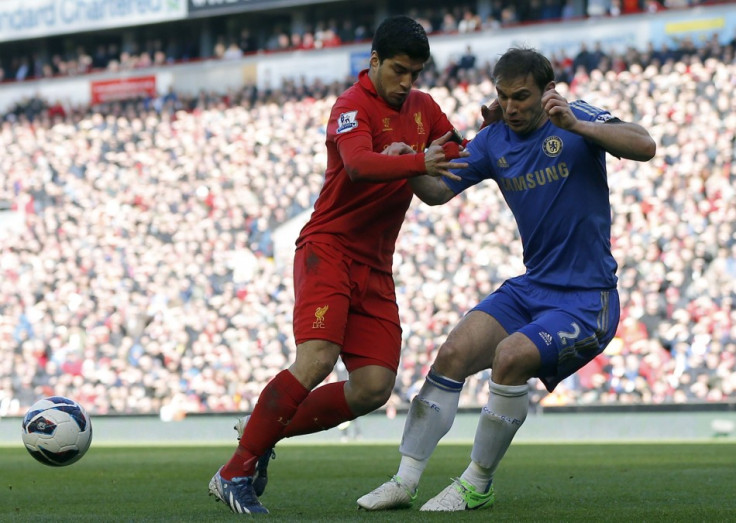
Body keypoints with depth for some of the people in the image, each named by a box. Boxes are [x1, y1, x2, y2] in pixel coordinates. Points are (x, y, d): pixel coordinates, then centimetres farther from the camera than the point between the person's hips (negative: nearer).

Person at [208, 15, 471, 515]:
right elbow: (358, 163, -30)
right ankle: (234, 473, -17)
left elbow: (460, 156, 21)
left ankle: (264, 432, 13)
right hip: (328, 248, -7)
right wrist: (418, 163, -45)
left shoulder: (423, 107, 13)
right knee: (318, 358, -26)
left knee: (374, 387, -5)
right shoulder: (353, 107, -11)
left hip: (375, 267, 7)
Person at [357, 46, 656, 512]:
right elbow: (439, 191, 11)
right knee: (453, 354, -11)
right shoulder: (494, 140, 6)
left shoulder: (576, 118, -10)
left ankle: (477, 486, -11)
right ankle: (405, 482, -2)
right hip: (531, 287, 6)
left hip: (586, 299, -6)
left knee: (511, 355, -28)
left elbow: (645, 147, -26)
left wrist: (575, 125, -39)